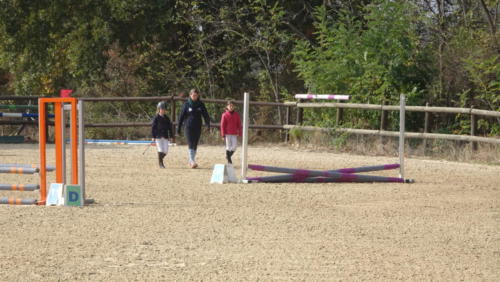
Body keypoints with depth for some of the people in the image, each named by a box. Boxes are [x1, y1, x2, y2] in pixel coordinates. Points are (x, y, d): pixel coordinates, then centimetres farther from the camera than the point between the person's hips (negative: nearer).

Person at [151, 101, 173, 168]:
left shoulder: (166, 118, 10)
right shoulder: (156, 118, -4)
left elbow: (170, 127, 15)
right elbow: (153, 127, -4)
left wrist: (171, 136, 11)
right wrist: (153, 136, -9)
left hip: (165, 137, 4)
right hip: (158, 137, -4)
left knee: (165, 151, 0)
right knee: (161, 150, -8)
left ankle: (160, 159, 25)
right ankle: (160, 163, 3)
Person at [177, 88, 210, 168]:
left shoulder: (200, 104, 5)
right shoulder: (187, 104, -1)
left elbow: (205, 115, 2)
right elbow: (181, 116, 2)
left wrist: (208, 124, -15)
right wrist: (179, 128, 1)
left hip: (198, 127, 3)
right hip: (188, 127, -3)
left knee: (195, 145, 8)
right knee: (190, 144, -13)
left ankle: (191, 161, 21)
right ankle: (192, 161, -20)